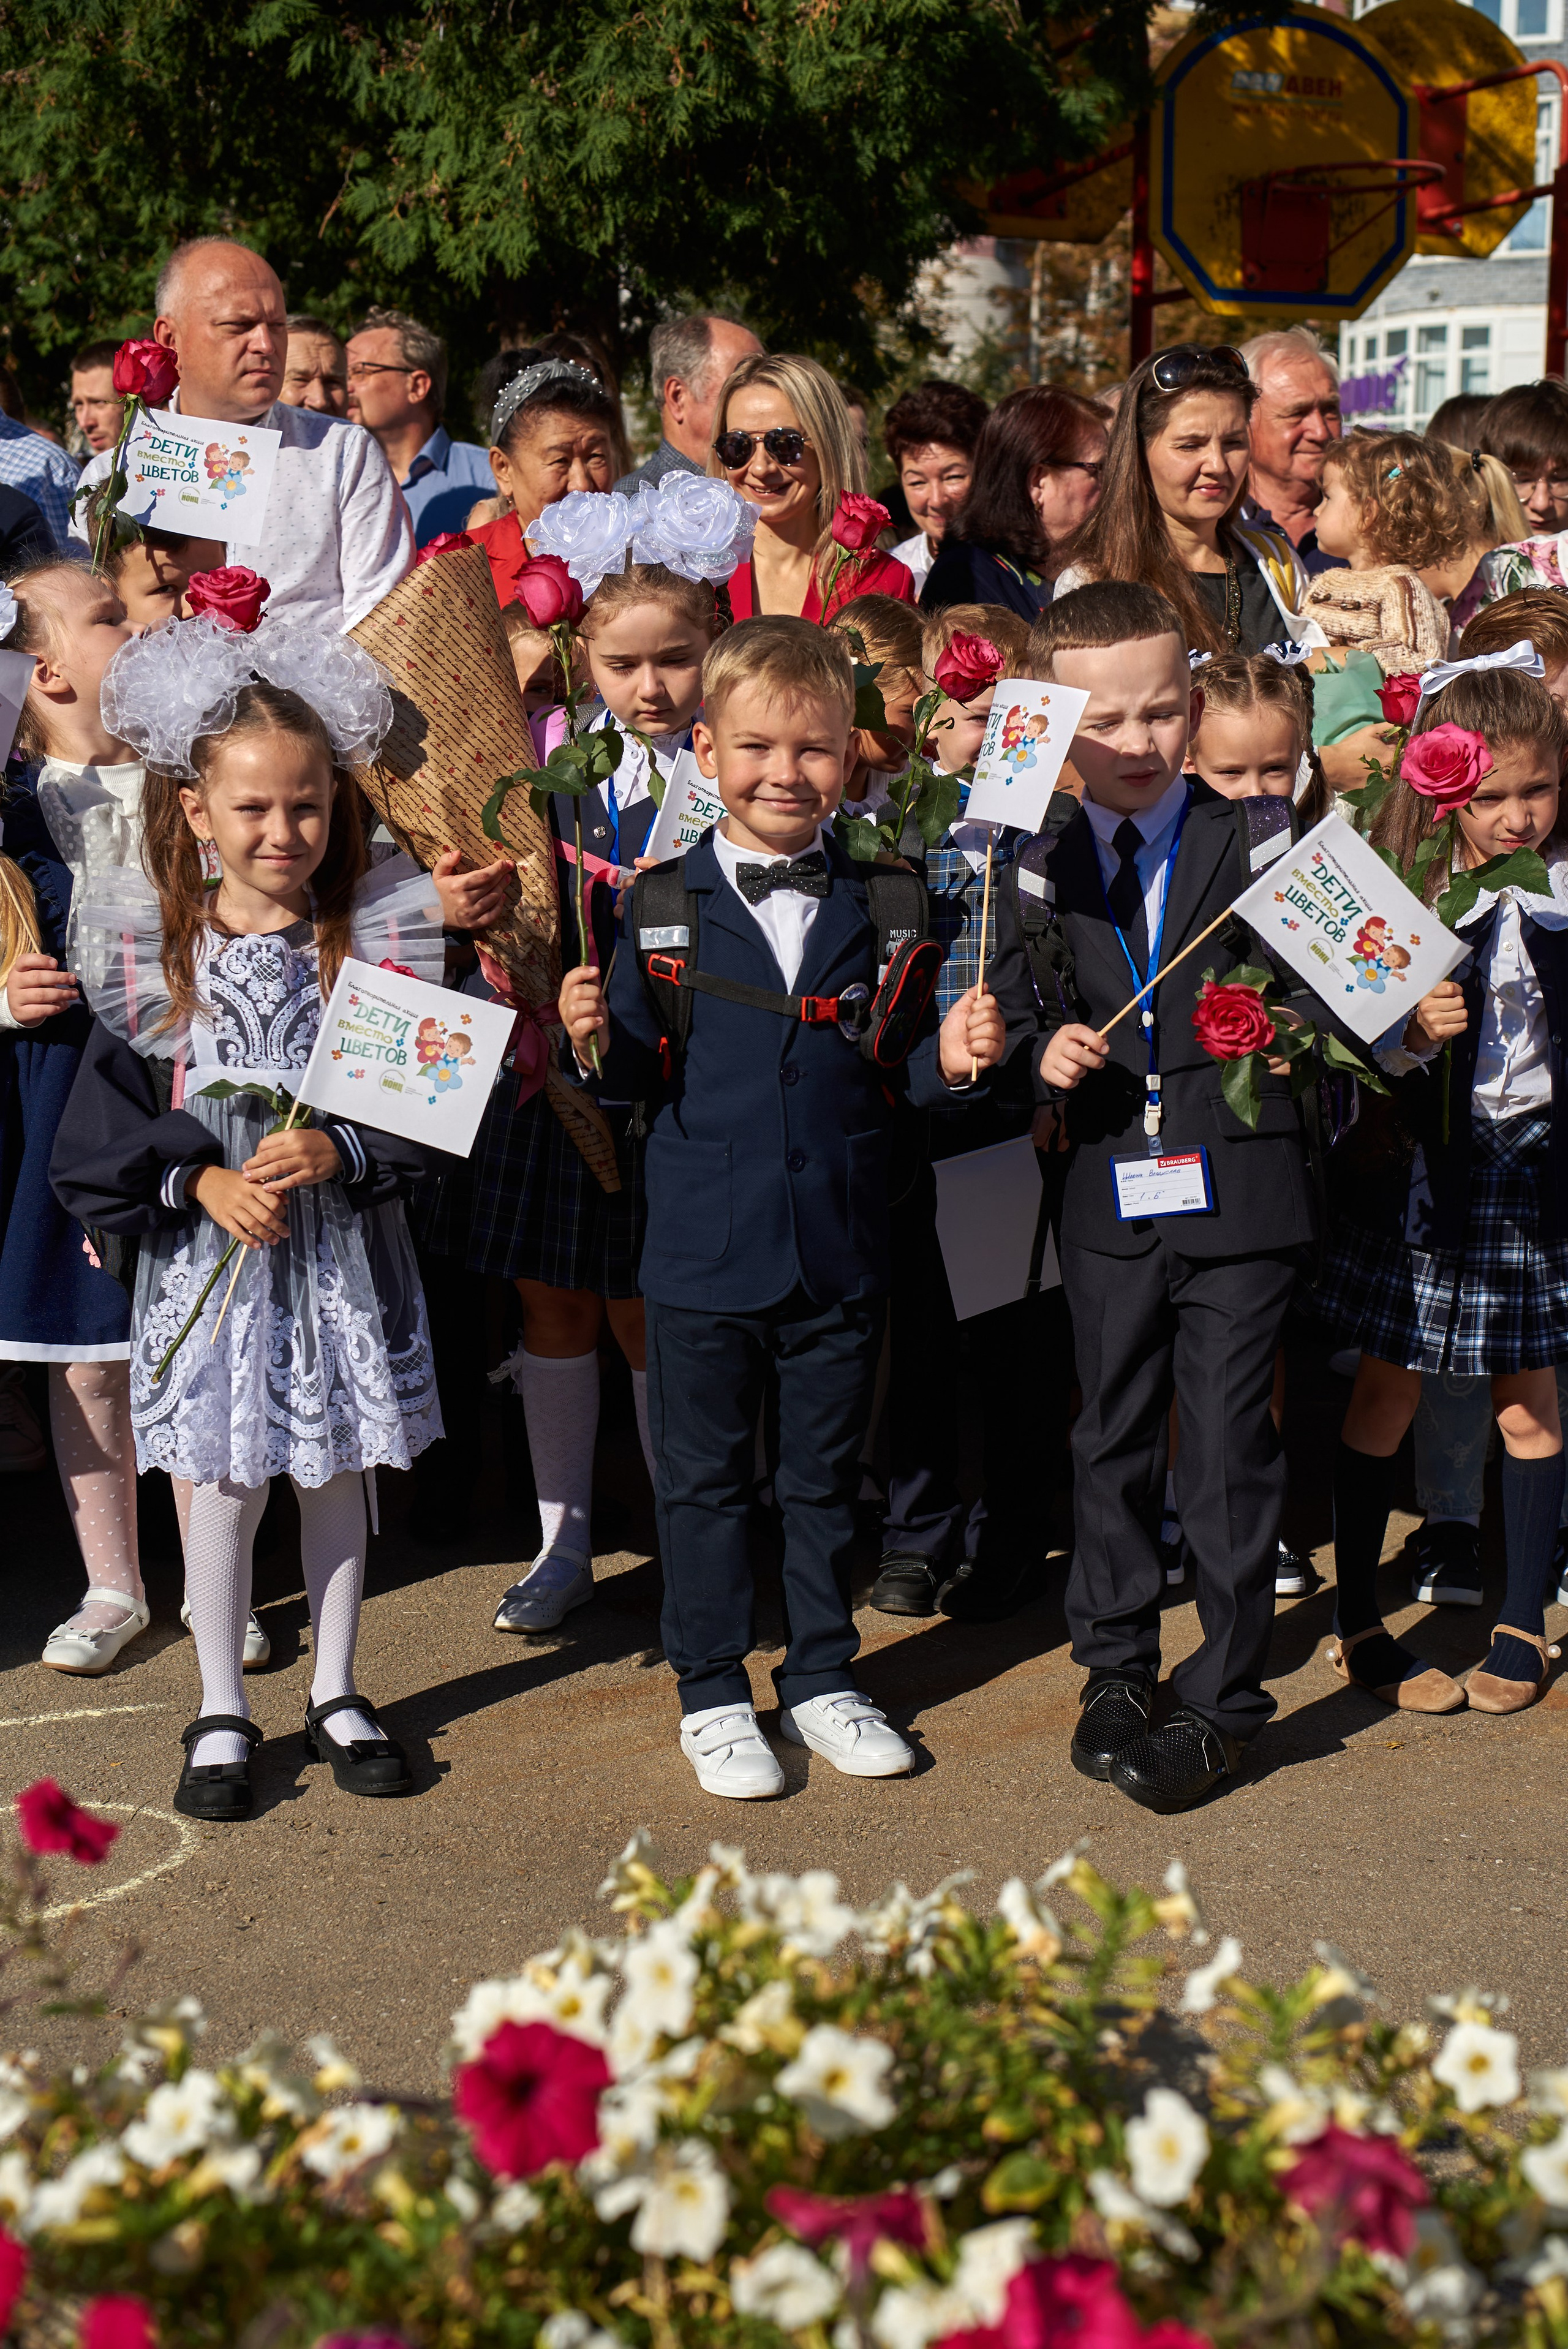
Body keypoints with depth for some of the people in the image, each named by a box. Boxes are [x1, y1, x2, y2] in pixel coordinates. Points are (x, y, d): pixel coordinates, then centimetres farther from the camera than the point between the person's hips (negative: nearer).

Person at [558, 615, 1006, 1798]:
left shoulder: (876, 902, 2)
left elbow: (891, 1073, 6)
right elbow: (643, 1069, -1)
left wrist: (951, 1057, -14)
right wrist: (598, 1037, -21)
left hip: (841, 1247, 2)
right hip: (705, 1250, -1)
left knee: (827, 1475, 15)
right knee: (705, 1476, 11)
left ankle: (824, 1678, 32)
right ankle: (713, 1691, 26)